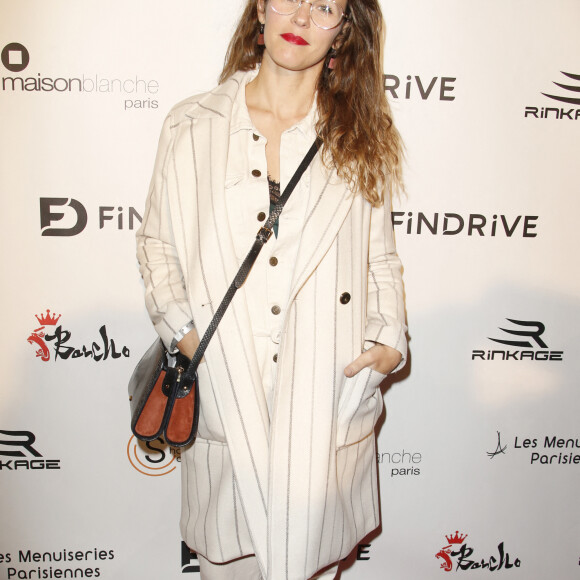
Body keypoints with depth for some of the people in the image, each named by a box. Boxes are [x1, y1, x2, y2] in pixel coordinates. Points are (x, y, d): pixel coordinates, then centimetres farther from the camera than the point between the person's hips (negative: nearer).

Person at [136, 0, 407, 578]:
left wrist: (389, 338, -4)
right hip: (225, 396, 0)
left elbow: (380, 256, 10)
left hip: (327, 401, 1)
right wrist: (179, 324, -4)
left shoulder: (362, 140, 6)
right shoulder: (191, 125, 4)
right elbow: (156, 238, 9)